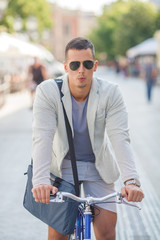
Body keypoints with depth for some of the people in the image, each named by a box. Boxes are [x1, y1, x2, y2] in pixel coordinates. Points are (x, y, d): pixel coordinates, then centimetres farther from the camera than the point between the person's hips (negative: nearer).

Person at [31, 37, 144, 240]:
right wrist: (40, 181, -42)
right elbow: (42, 138, -27)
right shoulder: (47, 91, -18)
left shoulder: (111, 93, -16)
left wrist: (131, 180, -38)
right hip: (62, 166, -1)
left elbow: (120, 138, -24)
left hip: (98, 168, 1)